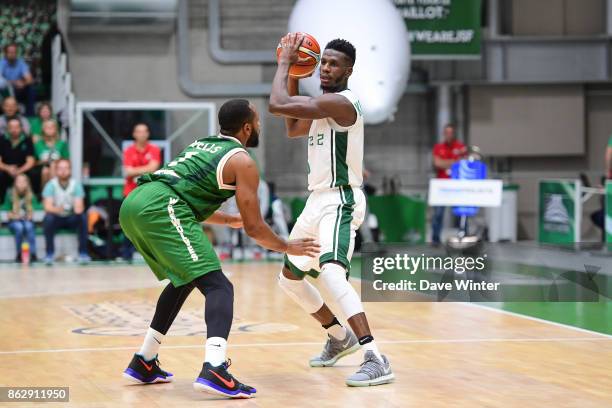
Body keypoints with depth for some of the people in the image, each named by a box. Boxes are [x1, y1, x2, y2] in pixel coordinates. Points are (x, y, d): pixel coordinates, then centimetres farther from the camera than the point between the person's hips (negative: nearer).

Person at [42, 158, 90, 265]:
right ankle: (49, 254, -25)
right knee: (48, 218, -34)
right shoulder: (51, 185, -13)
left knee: (82, 217, -29)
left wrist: (78, 208, -43)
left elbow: (79, 206, -17)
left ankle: (83, 253, -22)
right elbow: (47, 206, -23)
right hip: (56, 218, -1)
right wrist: (57, 209, -46)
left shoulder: (76, 184, -9)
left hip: (71, 218, 1)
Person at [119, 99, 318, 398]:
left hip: (132, 204, 9)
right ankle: (214, 370, -30)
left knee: (185, 280, 28)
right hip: (160, 208, -9)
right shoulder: (242, 162, 7)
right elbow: (254, 228, 6)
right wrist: (287, 247, 24)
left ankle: (143, 363, 29)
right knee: (218, 287, -8)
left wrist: (229, 220, 57)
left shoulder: (201, 145, 31)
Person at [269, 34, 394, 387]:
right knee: (290, 277, 22)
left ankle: (376, 359, -38)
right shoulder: (324, 105, 14)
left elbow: (277, 104, -24)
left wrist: (285, 62, -8)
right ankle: (340, 337, 40)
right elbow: (293, 128, 30)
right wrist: (293, 73, 21)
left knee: (331, 271, -33)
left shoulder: (341, 101, -17)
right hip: (319, 200, 11)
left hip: (340, 201, -11)